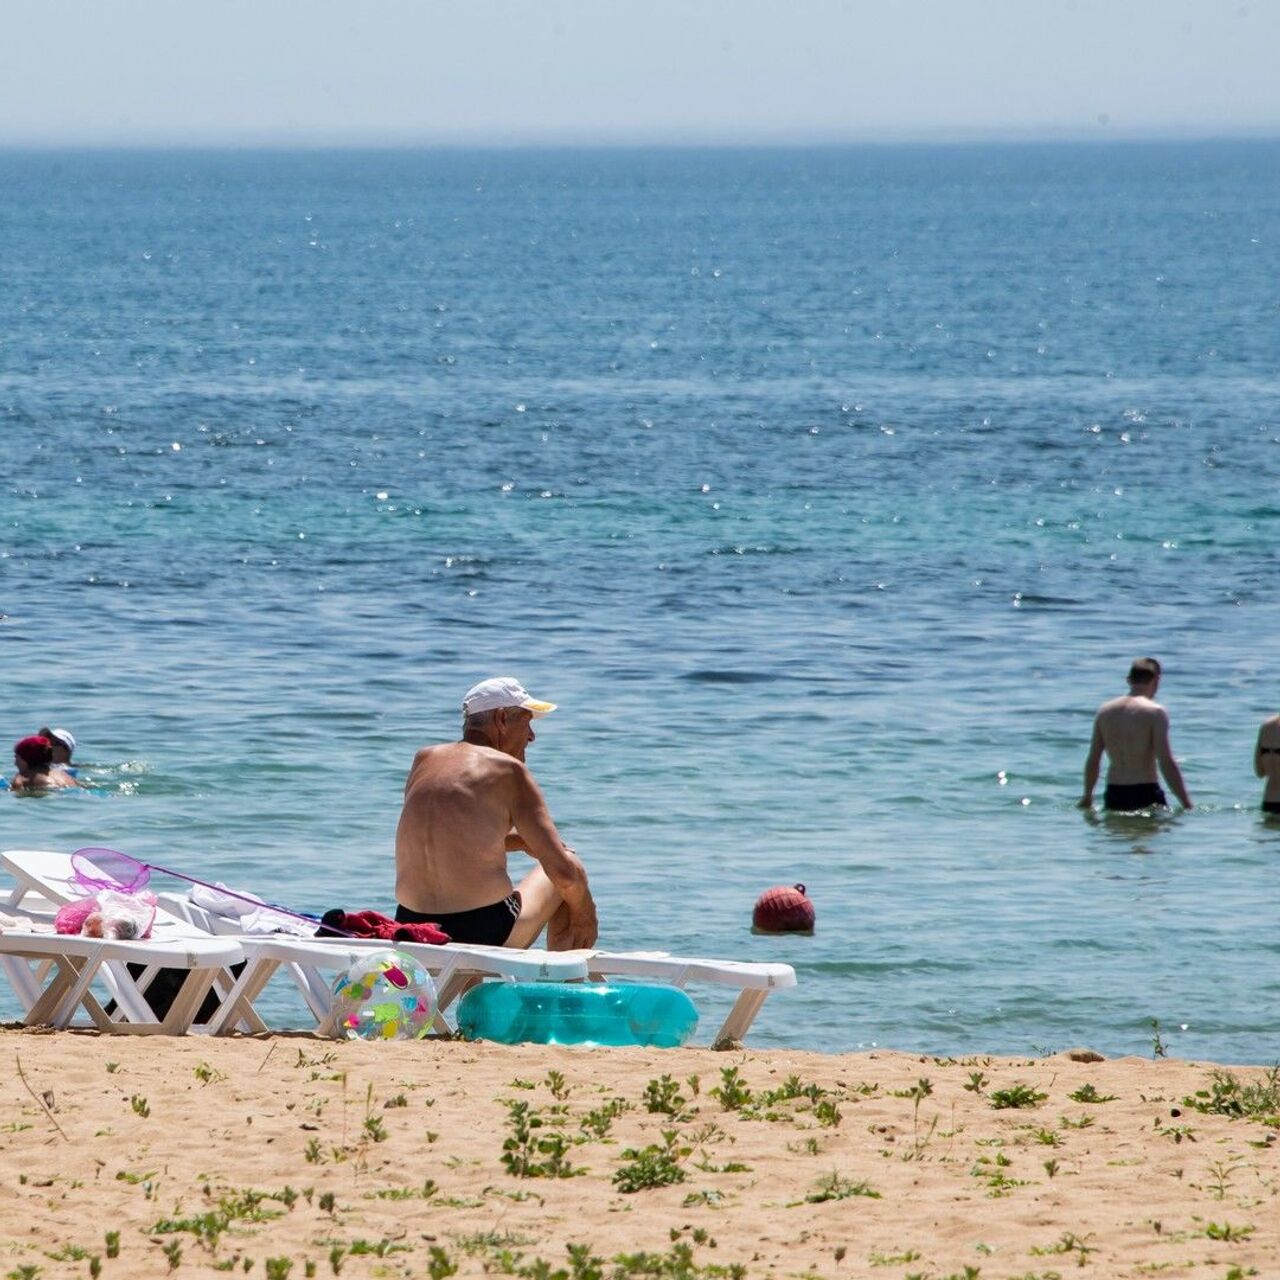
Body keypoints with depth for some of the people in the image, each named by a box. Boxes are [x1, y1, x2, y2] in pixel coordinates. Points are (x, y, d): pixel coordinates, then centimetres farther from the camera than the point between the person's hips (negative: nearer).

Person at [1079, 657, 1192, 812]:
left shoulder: (1105, 711, 9)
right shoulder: (1155, 712, -7)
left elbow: (1092, 760, 13)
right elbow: (1166, 763, -14)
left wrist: (1087, 796, 27)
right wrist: (1187, 804, -11)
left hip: (1113, 798, 5)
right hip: (1145, 794, -5)